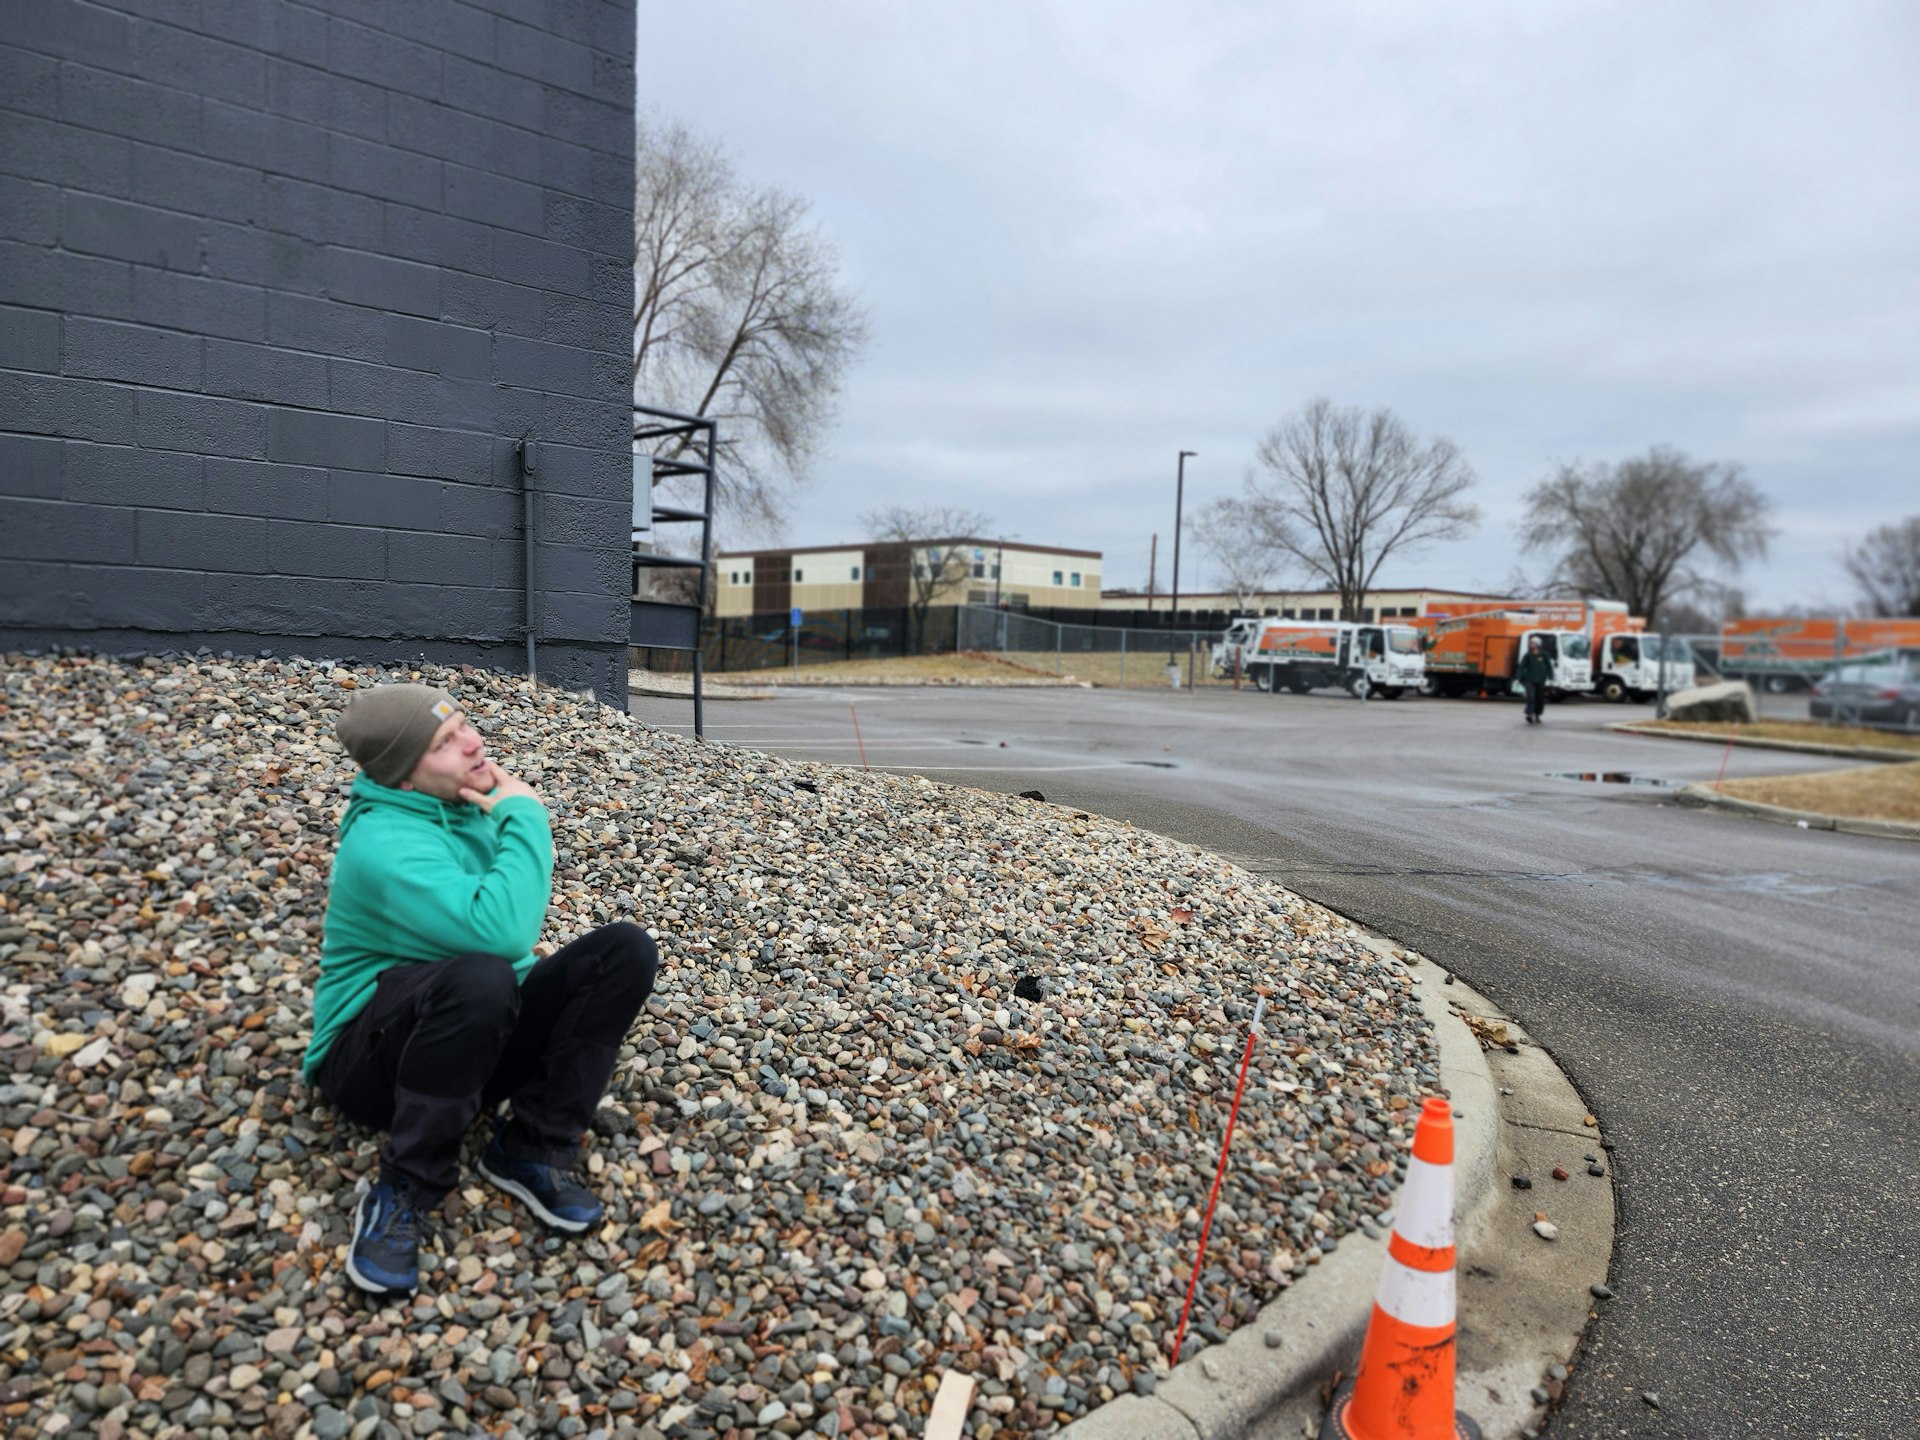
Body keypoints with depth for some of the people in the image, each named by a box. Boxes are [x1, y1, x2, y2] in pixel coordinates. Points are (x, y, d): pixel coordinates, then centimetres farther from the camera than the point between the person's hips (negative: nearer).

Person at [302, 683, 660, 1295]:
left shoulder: (476, 800, 0)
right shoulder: (384, 843, -23)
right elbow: (499, 931, -39)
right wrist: (526, 815, -27)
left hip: (478, 1038, 7)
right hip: (373, 1056, -7)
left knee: (627, 948, -13)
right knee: (480, 977, -40)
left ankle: (532, 1148, -9)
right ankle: (405, 1191, -20)